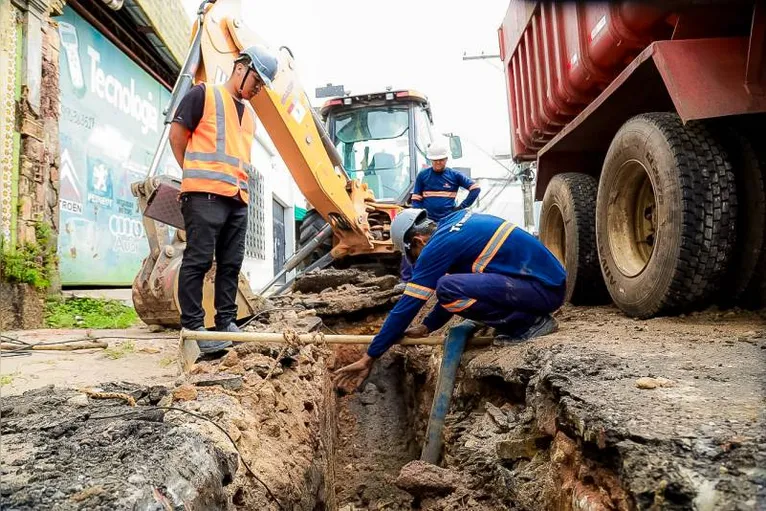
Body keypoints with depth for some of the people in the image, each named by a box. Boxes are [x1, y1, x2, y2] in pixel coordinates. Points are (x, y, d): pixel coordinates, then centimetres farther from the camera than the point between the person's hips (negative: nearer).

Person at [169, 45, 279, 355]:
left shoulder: (249, 114, 24)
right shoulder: (204, 94, 3)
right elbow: (177, 134, 2)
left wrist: (240, 180, 17)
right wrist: (195, 176, 4)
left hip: (238, 199, 7)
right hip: (205, 195, -7)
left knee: (231, 264, 7)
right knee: (198, 261, -7)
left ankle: (226, 323, 14)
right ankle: (192, 327, -3)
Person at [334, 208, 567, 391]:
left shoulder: (439, 245, -13)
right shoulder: (457, 221, 13)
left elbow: (408, 305, -11)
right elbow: (459, 284, 24)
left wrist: (369, 358, -3)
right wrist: (427, 327, 26)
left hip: (543, 289, -9)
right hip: (550, 279, 9)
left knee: (447, 290, -22)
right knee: (456, 287, 19)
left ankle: (529, 324, -8)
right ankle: (525, 318, 11)